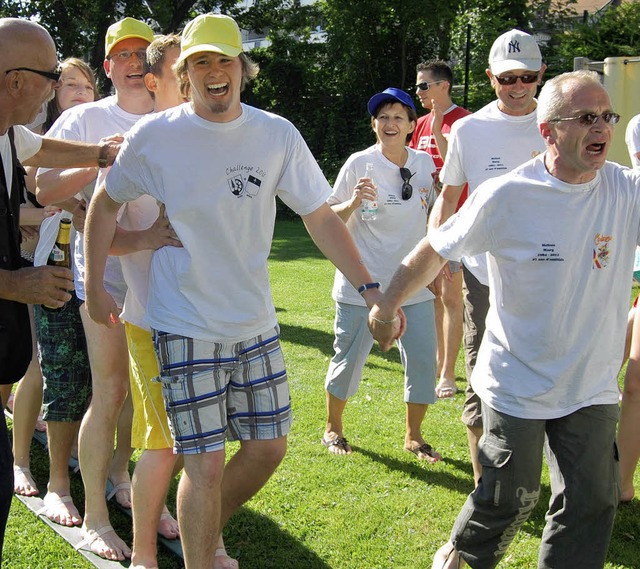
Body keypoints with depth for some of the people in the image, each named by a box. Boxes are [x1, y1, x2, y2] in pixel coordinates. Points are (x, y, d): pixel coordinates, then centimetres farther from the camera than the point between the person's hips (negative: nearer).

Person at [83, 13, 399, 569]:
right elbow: (105, 204, 6)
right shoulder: (153, 137, -8)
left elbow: (321, 217, 2)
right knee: (206, 462, -5)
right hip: (186, 329, -4)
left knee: (268, 447, 12)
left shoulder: (277, 135, -2)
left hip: (256, 325, 4)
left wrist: (368, 287, -6)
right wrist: (95, 286, 2)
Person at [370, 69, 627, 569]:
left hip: (592, 389, 3)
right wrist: (386, 306, -2)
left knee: (592, 504, 6)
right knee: (510, 499, 9)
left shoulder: (628, 191, -7)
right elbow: (436, 249, -3)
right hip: (518, 384, -3)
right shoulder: (507, 197, -15)